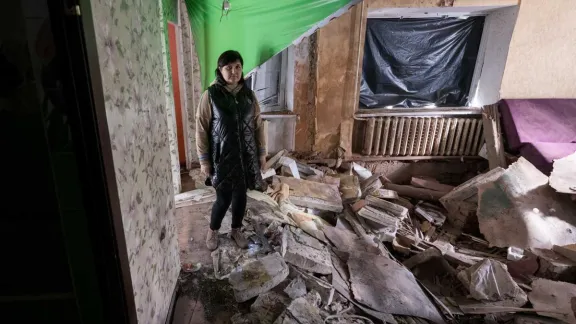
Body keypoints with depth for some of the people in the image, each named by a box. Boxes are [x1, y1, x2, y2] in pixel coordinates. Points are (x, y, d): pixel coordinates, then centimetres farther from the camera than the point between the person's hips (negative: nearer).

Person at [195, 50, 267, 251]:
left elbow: (258, 125, 7)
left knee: (240, 195, 14)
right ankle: (213, 231, 33)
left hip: (246, 155, 4)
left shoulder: (248, 94, 2)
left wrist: (262, 152, 7)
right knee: (224, 198, 4)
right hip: (222, 157, -3)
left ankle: (236, 230, 37)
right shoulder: (210, 95, -9)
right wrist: (204, 159, -8)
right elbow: (201, 129, -7)